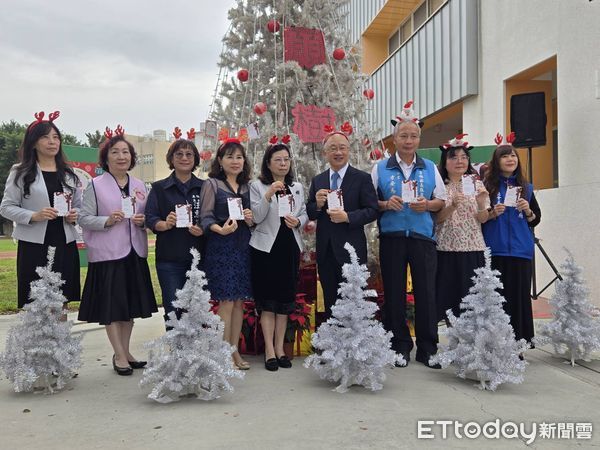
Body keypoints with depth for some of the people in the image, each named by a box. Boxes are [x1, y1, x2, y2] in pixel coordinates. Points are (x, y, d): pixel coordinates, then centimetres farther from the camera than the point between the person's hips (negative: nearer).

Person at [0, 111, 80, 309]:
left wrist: (75, 215, -4)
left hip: (64, 245, 4)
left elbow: (79, 205, 18)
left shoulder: (69, 173, 13)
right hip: (34, 245, -3)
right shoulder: (20, 172, 1)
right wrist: (34, 216, -17)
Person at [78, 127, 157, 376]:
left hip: (135, 253, 5)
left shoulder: (139, 185, 11)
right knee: (111, 306, 0)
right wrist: (108, 220, -21)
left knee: (130, 305, 11)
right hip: (107, 253, -5)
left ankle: (125, 351, 24)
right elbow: (84, 218, -7)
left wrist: (143, 220, -6)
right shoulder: (95, 185, -2)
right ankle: (119, 356, 11)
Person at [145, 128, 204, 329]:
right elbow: (150, 218, -2)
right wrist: (165, 224, -22)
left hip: (198, 257, 1)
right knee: (173, 310, 0)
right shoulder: (159, 188, 6)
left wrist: (203, 230, -13)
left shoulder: (204, 188, 9)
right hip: (169, 259, -1)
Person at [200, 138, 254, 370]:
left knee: (239, 301, 7)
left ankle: (234, 351, 17)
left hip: (243, 248, 6)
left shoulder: (245, 187, 15)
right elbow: (205, 217, -8)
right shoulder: (211, 184, -1)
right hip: (221, 248, -5)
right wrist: (221, 229, -26)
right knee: (226, 302, -6)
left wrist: (250, 220, -2)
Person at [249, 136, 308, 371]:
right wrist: (268, 195, -24)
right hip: (266, 247, -4)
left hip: (290, 246, 4)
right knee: (267, 301, 0)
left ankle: (280, 348, 18)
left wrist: (298, 221, -11)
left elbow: (304, 214, 11)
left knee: (285, 299, 9)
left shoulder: (297, 187, 12)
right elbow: (256, 217, -11)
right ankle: (269, 350, 7)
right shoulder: (257, 186, -2)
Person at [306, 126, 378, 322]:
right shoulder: (317, 180, 10)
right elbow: (310, 214, 10)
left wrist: (348, 217, -20)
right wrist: (318, 204, -11)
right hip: (325, 251, 4)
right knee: (329, 302, 14)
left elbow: (372, 211, -6)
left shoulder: (362, 178, -2)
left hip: (351, 251, -4)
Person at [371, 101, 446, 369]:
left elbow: (441, 201, 11)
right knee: (394, 293, 4)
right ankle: (399, 346, 17)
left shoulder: (430, 168, 12)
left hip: (423, 236, 1)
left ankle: (427, 349, 12)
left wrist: (428, 204, -9)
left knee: (426, 292, 1)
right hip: (391, 237, 0)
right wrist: (386, 204, -13)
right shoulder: (380, 168, 8)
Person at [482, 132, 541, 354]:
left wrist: (527, 211, -6)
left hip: (521, 250, 3)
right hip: (494, 250, -3)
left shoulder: (526, 187, 12)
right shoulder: (486, 186, 2)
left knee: (519, 296, 3)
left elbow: (537, 219, 14)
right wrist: (492, 214, -15)